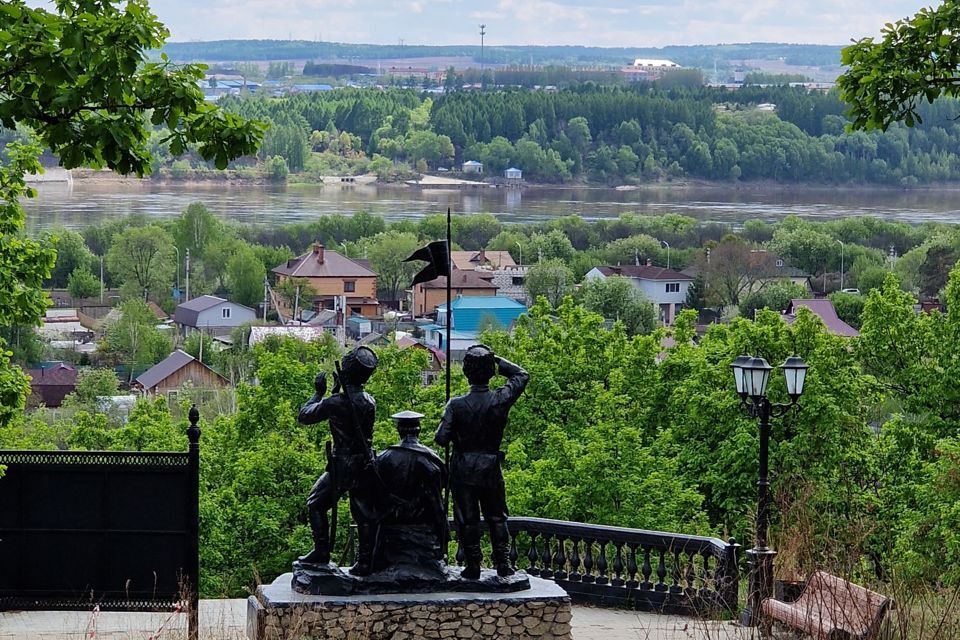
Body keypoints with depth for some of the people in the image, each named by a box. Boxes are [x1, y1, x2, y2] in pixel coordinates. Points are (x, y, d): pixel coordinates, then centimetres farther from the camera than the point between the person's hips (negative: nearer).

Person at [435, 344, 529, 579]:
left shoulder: (456, 405, -14)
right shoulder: (501, 400, -12)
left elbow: (441, 438, -14)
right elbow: (521, 375, 6)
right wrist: (496, 360, 2)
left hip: (463, 471, -1)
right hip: (491, 469, 1)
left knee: (467, 519, 6)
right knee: (496, 517, 15)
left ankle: (473, 566, 8)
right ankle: (502, 563, 14)